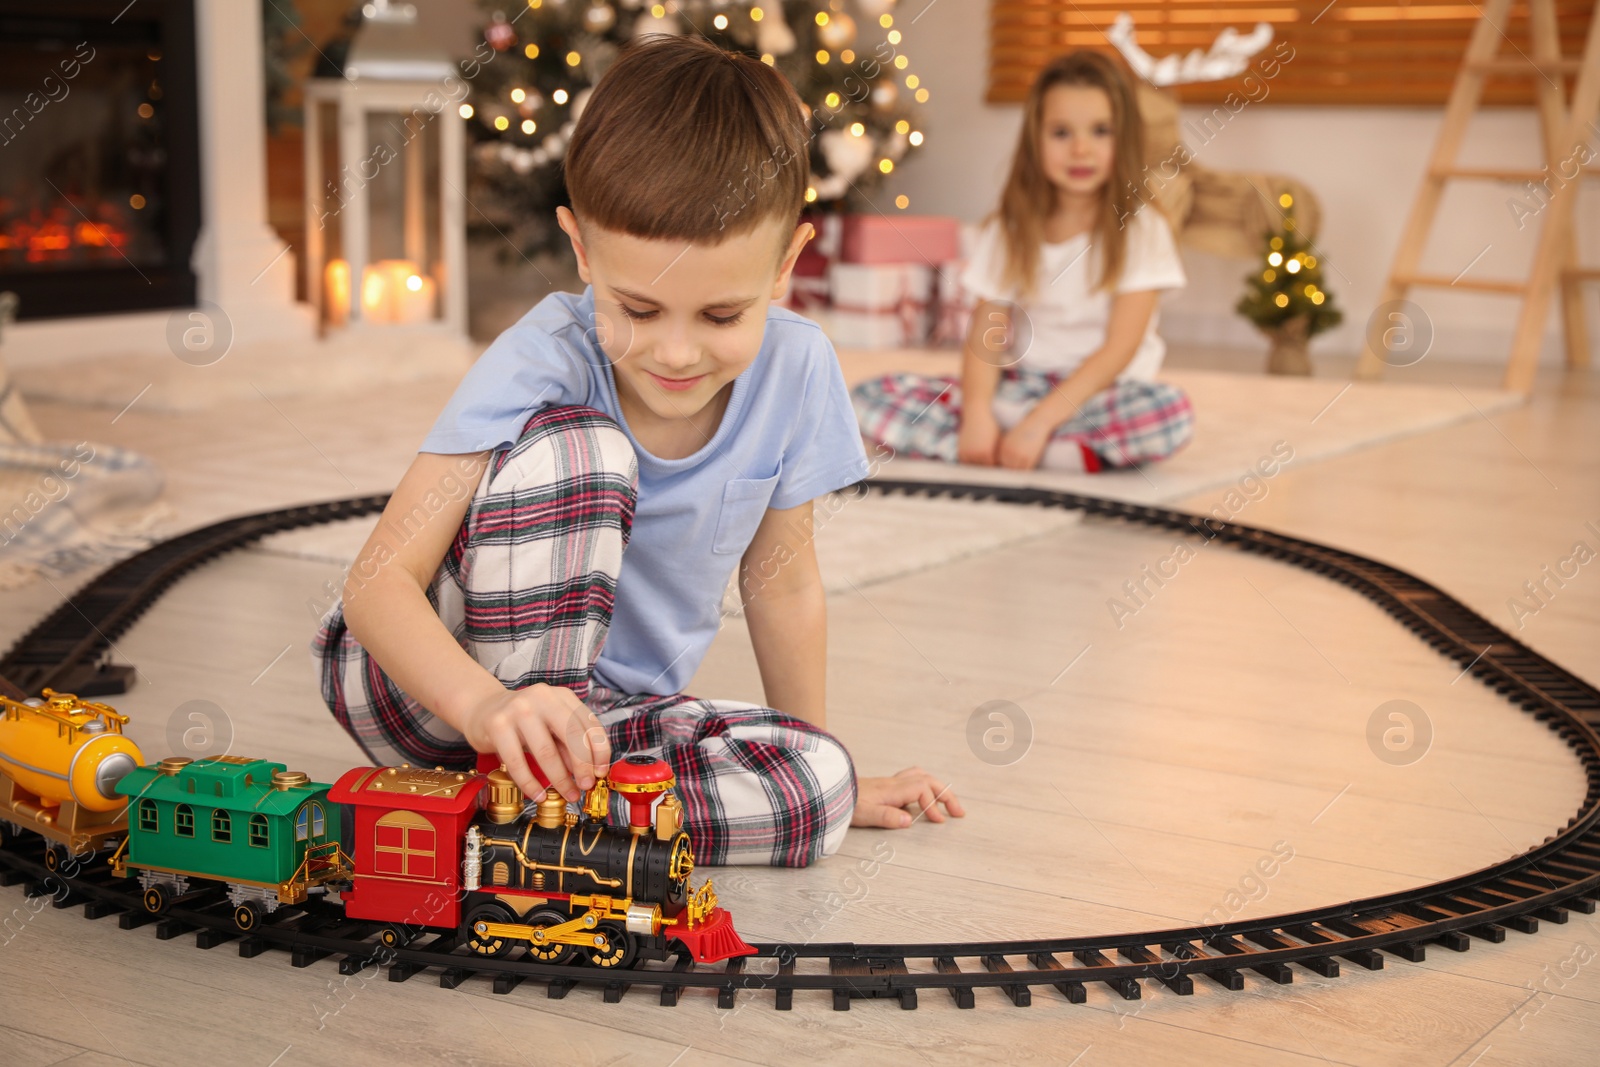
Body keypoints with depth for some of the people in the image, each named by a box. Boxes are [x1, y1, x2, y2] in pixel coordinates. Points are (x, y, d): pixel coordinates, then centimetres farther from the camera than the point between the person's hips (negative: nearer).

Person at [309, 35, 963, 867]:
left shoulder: (796, 369, -13)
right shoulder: (542, 362, -24)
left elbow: (780, 580, 2)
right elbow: (380, 577, -29)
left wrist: (825, 779, 8)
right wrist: (489, 706, -49)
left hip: (607, 705, 4)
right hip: (431, 689, -4)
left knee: (819, 779, -22)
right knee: (574, 449, -29)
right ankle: (515, 780, -22)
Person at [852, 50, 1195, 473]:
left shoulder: (1140, 229, -4)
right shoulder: (1008, 229, 5)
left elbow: (1120, 348, -12)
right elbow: (985, 338, -1)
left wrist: (1039, 422, -23)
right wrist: (977, 414, -22)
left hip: (1099, 392, -3)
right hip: (1018, 386, 3)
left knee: (1170, 412, -37)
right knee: (870, 399, -18)